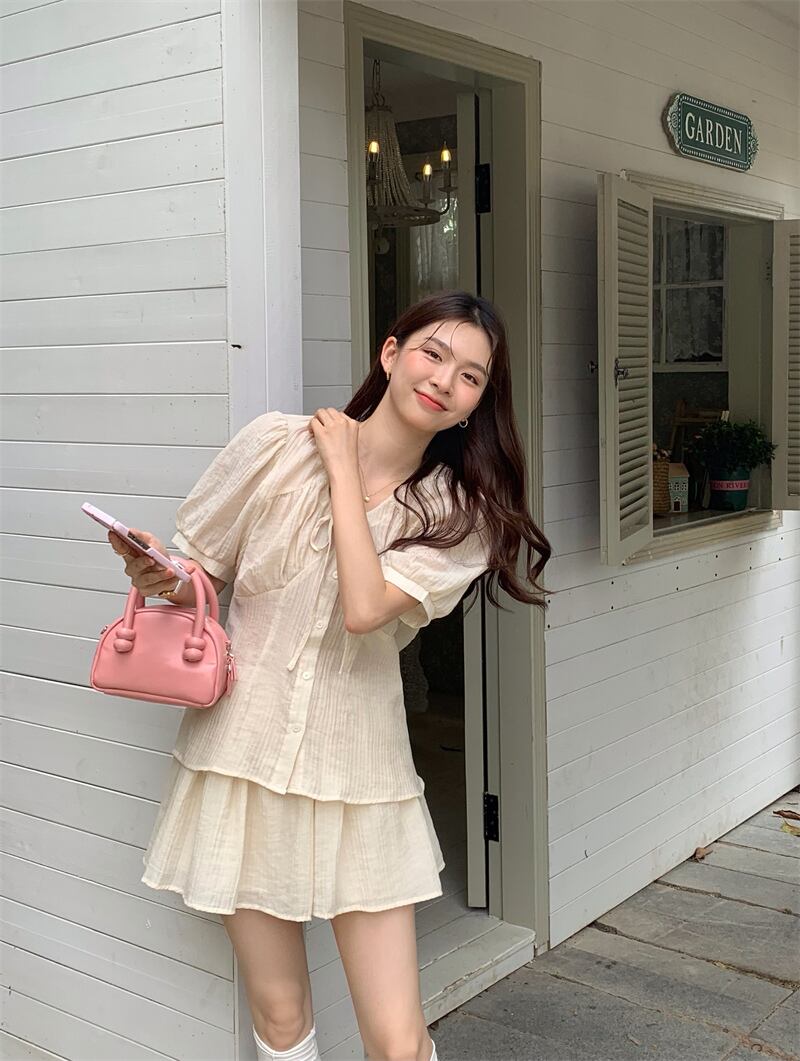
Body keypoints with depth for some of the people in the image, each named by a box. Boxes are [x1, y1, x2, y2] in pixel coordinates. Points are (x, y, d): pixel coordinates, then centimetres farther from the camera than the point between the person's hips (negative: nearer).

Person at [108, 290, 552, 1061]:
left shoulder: (457, 512, -4)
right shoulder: (277, 444, -4)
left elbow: (365, 609, -22)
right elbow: (202, 574, 5)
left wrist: (342, 468, -13)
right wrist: (161, 579, -18)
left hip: (356, 773, 0)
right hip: (245, 751, 1)